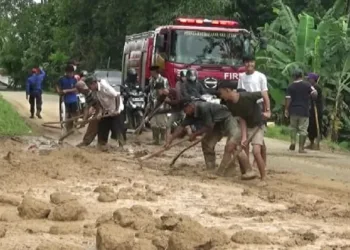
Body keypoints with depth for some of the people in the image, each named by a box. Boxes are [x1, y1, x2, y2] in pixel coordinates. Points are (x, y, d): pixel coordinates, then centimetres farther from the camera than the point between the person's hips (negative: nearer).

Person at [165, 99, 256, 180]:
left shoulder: (203, 108, -29)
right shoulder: (192, 114, -2)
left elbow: (209, 127, -24)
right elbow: (181, 127, 4)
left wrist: (195, 134, -13)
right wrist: (170, 140, 2)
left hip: (228, 120, -10)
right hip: (218, 124, 10)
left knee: (232, 145, -24)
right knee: (206, 143, 5)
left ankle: (248, 171, -27)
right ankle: (211, 170, 13)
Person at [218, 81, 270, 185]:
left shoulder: (246, 96, -30)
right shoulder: (229, 104, -11)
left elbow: (264, 94, -17)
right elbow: (241, 119, -11)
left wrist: (267, 111, -15)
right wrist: (244, 137, -20)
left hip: (257, 125, -7)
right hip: (245, 126, 7)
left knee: (256, 151, -21)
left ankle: (263, 179, -5)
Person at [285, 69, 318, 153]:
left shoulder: (290, 86, 0)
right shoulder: (307, 85, -4)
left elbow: (288, 99, -3)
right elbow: (314, 94, -8)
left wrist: (286, 109, 5)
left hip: (293, 111, 2)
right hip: (304, 111, -2)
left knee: (293, 127, 19)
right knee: (303, 129, 3)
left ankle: (293, 141, -1)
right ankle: (301, 148, 1)